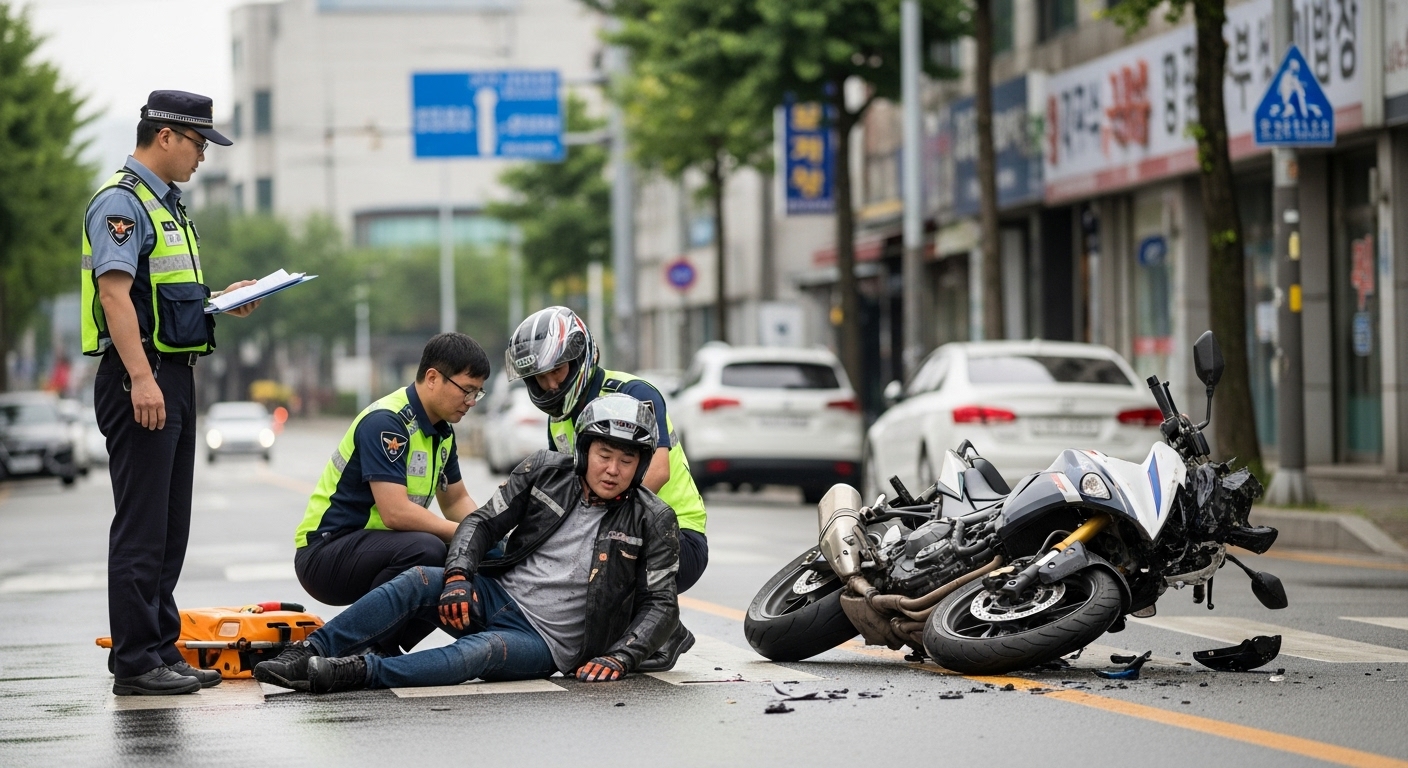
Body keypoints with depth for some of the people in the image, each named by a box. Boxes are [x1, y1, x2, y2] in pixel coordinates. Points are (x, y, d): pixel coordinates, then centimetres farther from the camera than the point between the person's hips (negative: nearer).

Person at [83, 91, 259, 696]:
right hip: (141, 378, -10)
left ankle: (162, 651, 17)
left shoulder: (166, 205, 20)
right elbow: (115, 294, -21)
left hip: (175, 378, 10)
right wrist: (141, 378, -28)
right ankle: (136, 662, -7)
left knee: (170, 527, 12)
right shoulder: (121, 202, -11)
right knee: (141, 526, -8)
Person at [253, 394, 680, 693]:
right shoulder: (544, 472, 3)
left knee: (481, 652, -35)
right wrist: (458, 575, -13)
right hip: (497, 597, 4)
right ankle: (307, 654, -32)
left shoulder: (652, 521, -4)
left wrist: (620, 657, -15)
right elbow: (484, 521, 5)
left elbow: (661, 604, -1)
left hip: (545, 640, -4)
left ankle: (360, 671, -52)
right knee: (418, 581, -24)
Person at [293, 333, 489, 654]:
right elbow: (395, 512, -27)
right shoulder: (386, 422, -20)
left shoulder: (442, 431, 10)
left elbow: (456, 502, 20)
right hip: (325, 551, -9)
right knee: (425, 549, -32)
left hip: (372, 546, 9)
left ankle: (383, 647, 4)